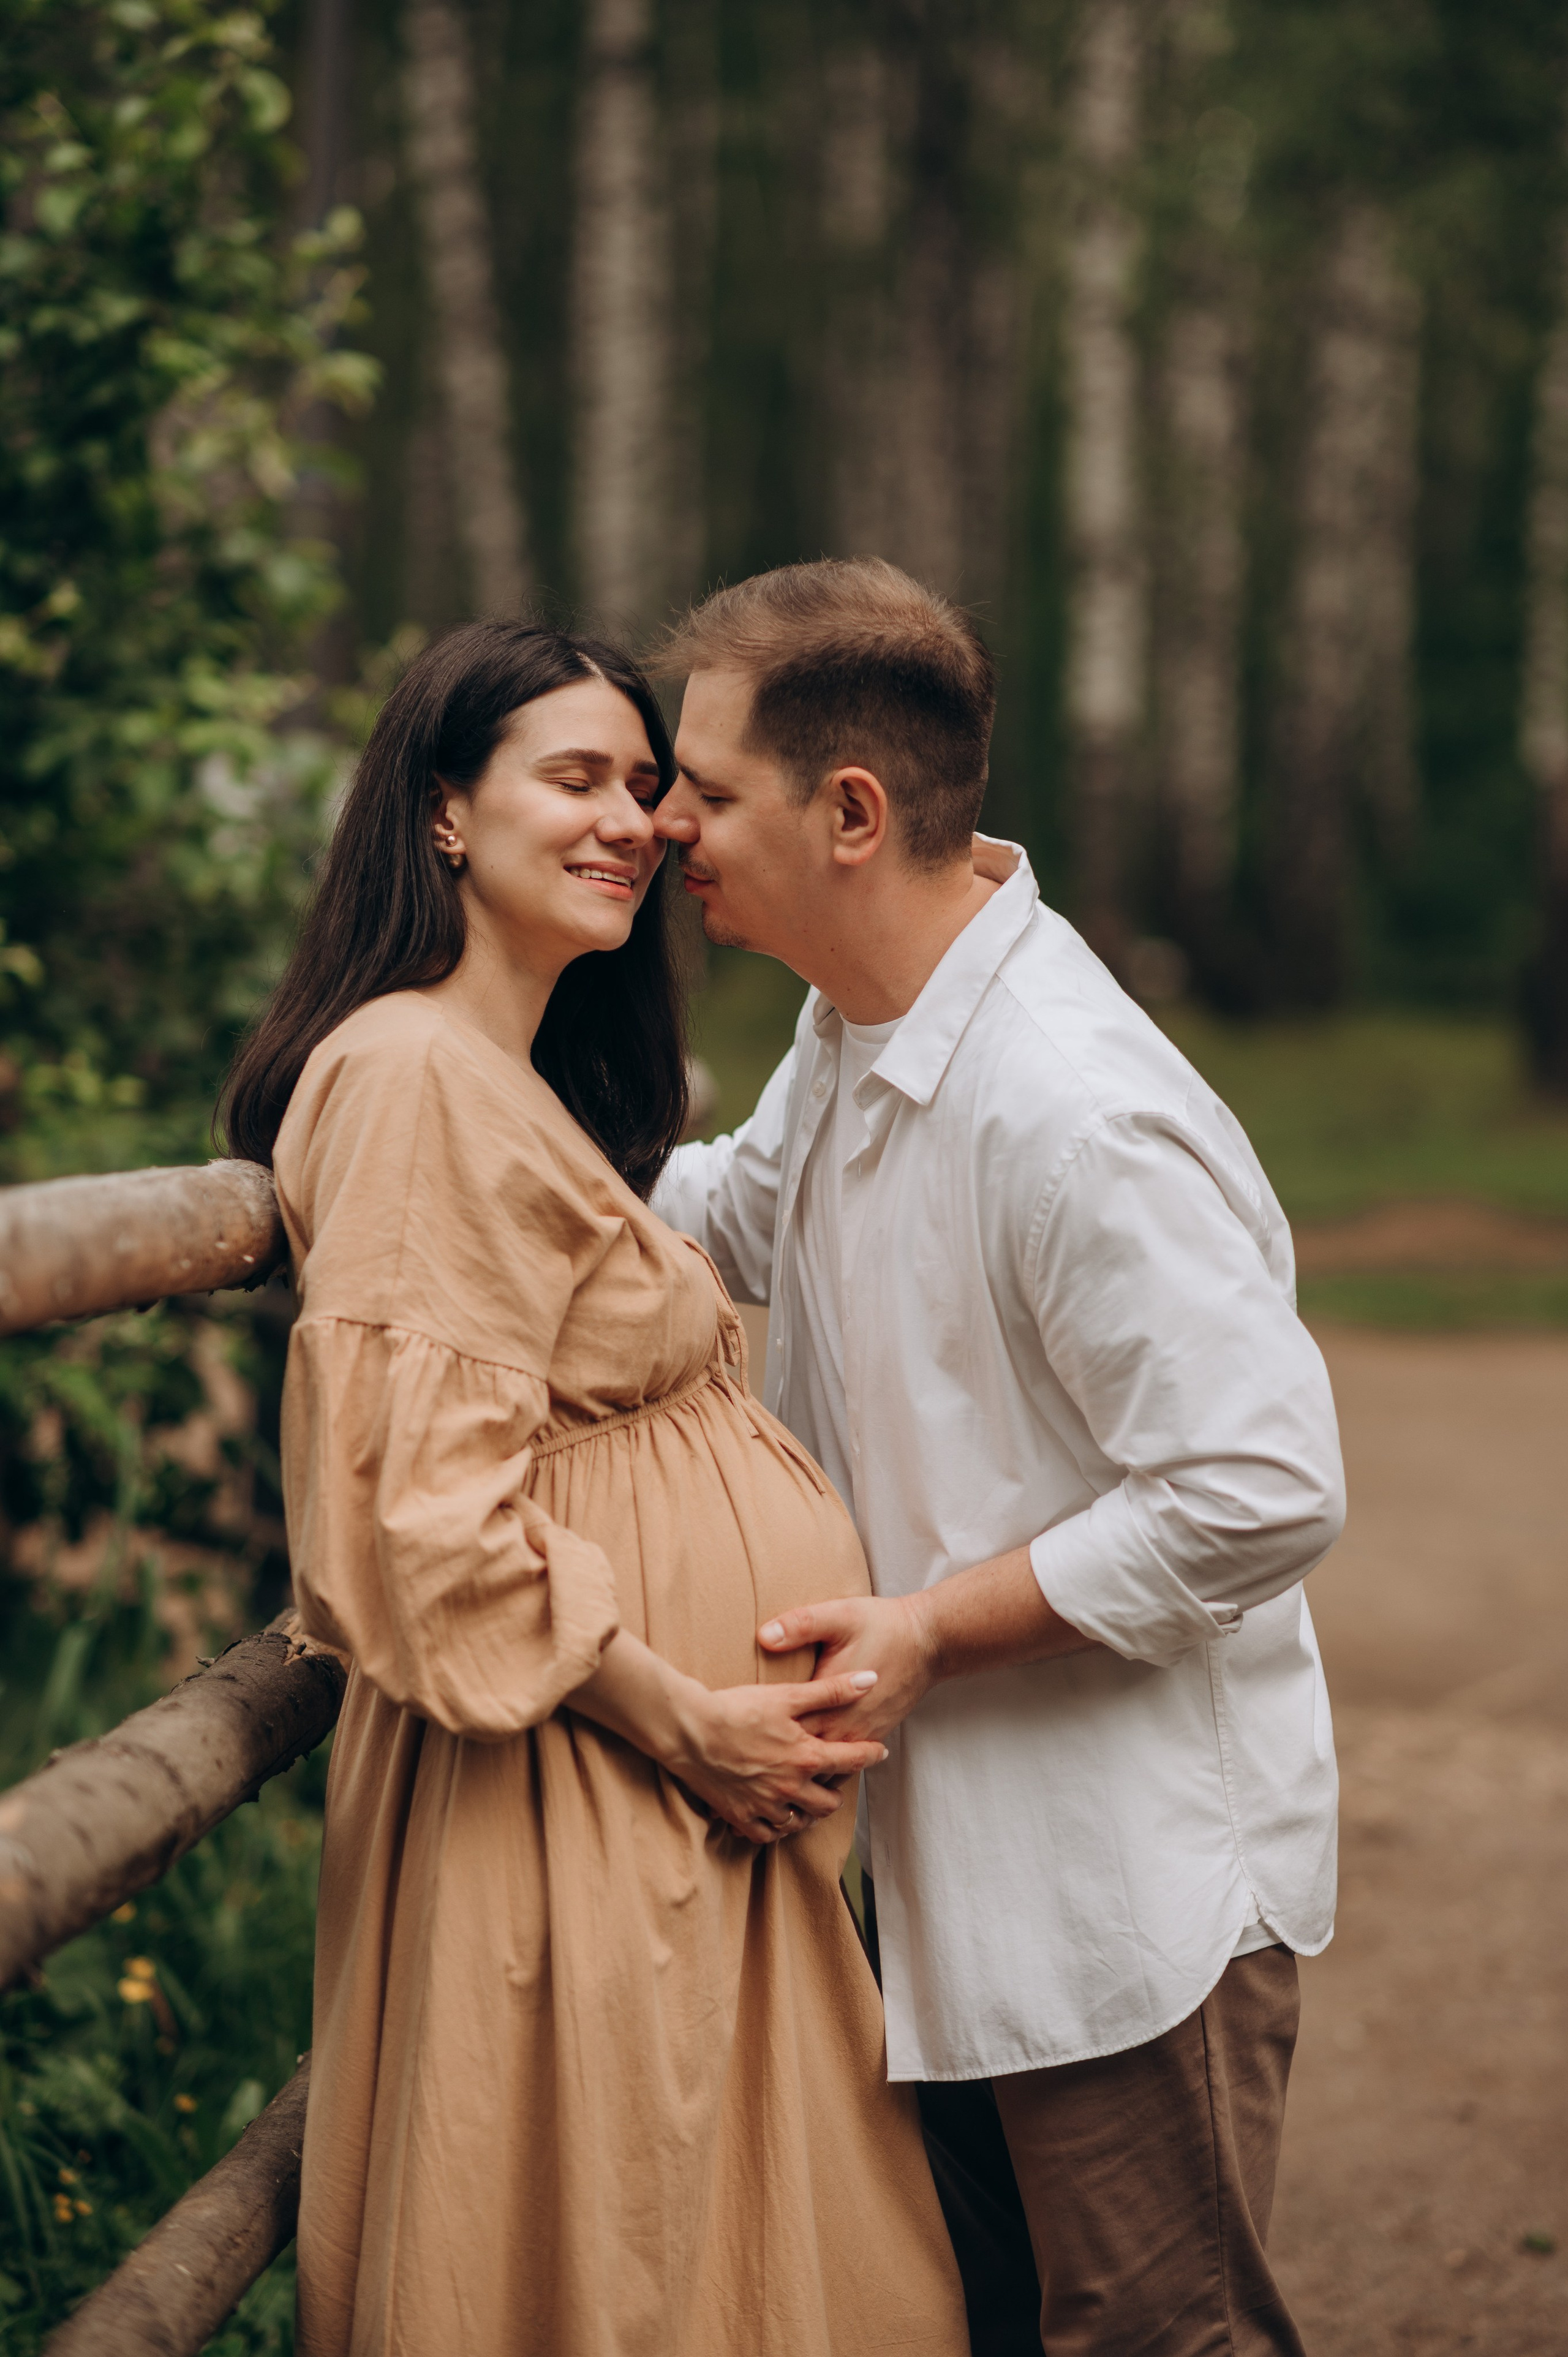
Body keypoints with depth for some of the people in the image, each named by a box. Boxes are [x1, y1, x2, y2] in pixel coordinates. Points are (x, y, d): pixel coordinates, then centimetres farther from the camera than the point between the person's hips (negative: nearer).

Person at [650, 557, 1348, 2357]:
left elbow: (1265, 1490, -28)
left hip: (1136, 1882, -10)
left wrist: (936, 1626, -22)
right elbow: (747, 1212, 25)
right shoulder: (853, 1023, 4)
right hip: (960, 1849, 10)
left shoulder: (1074, 1123, -29)